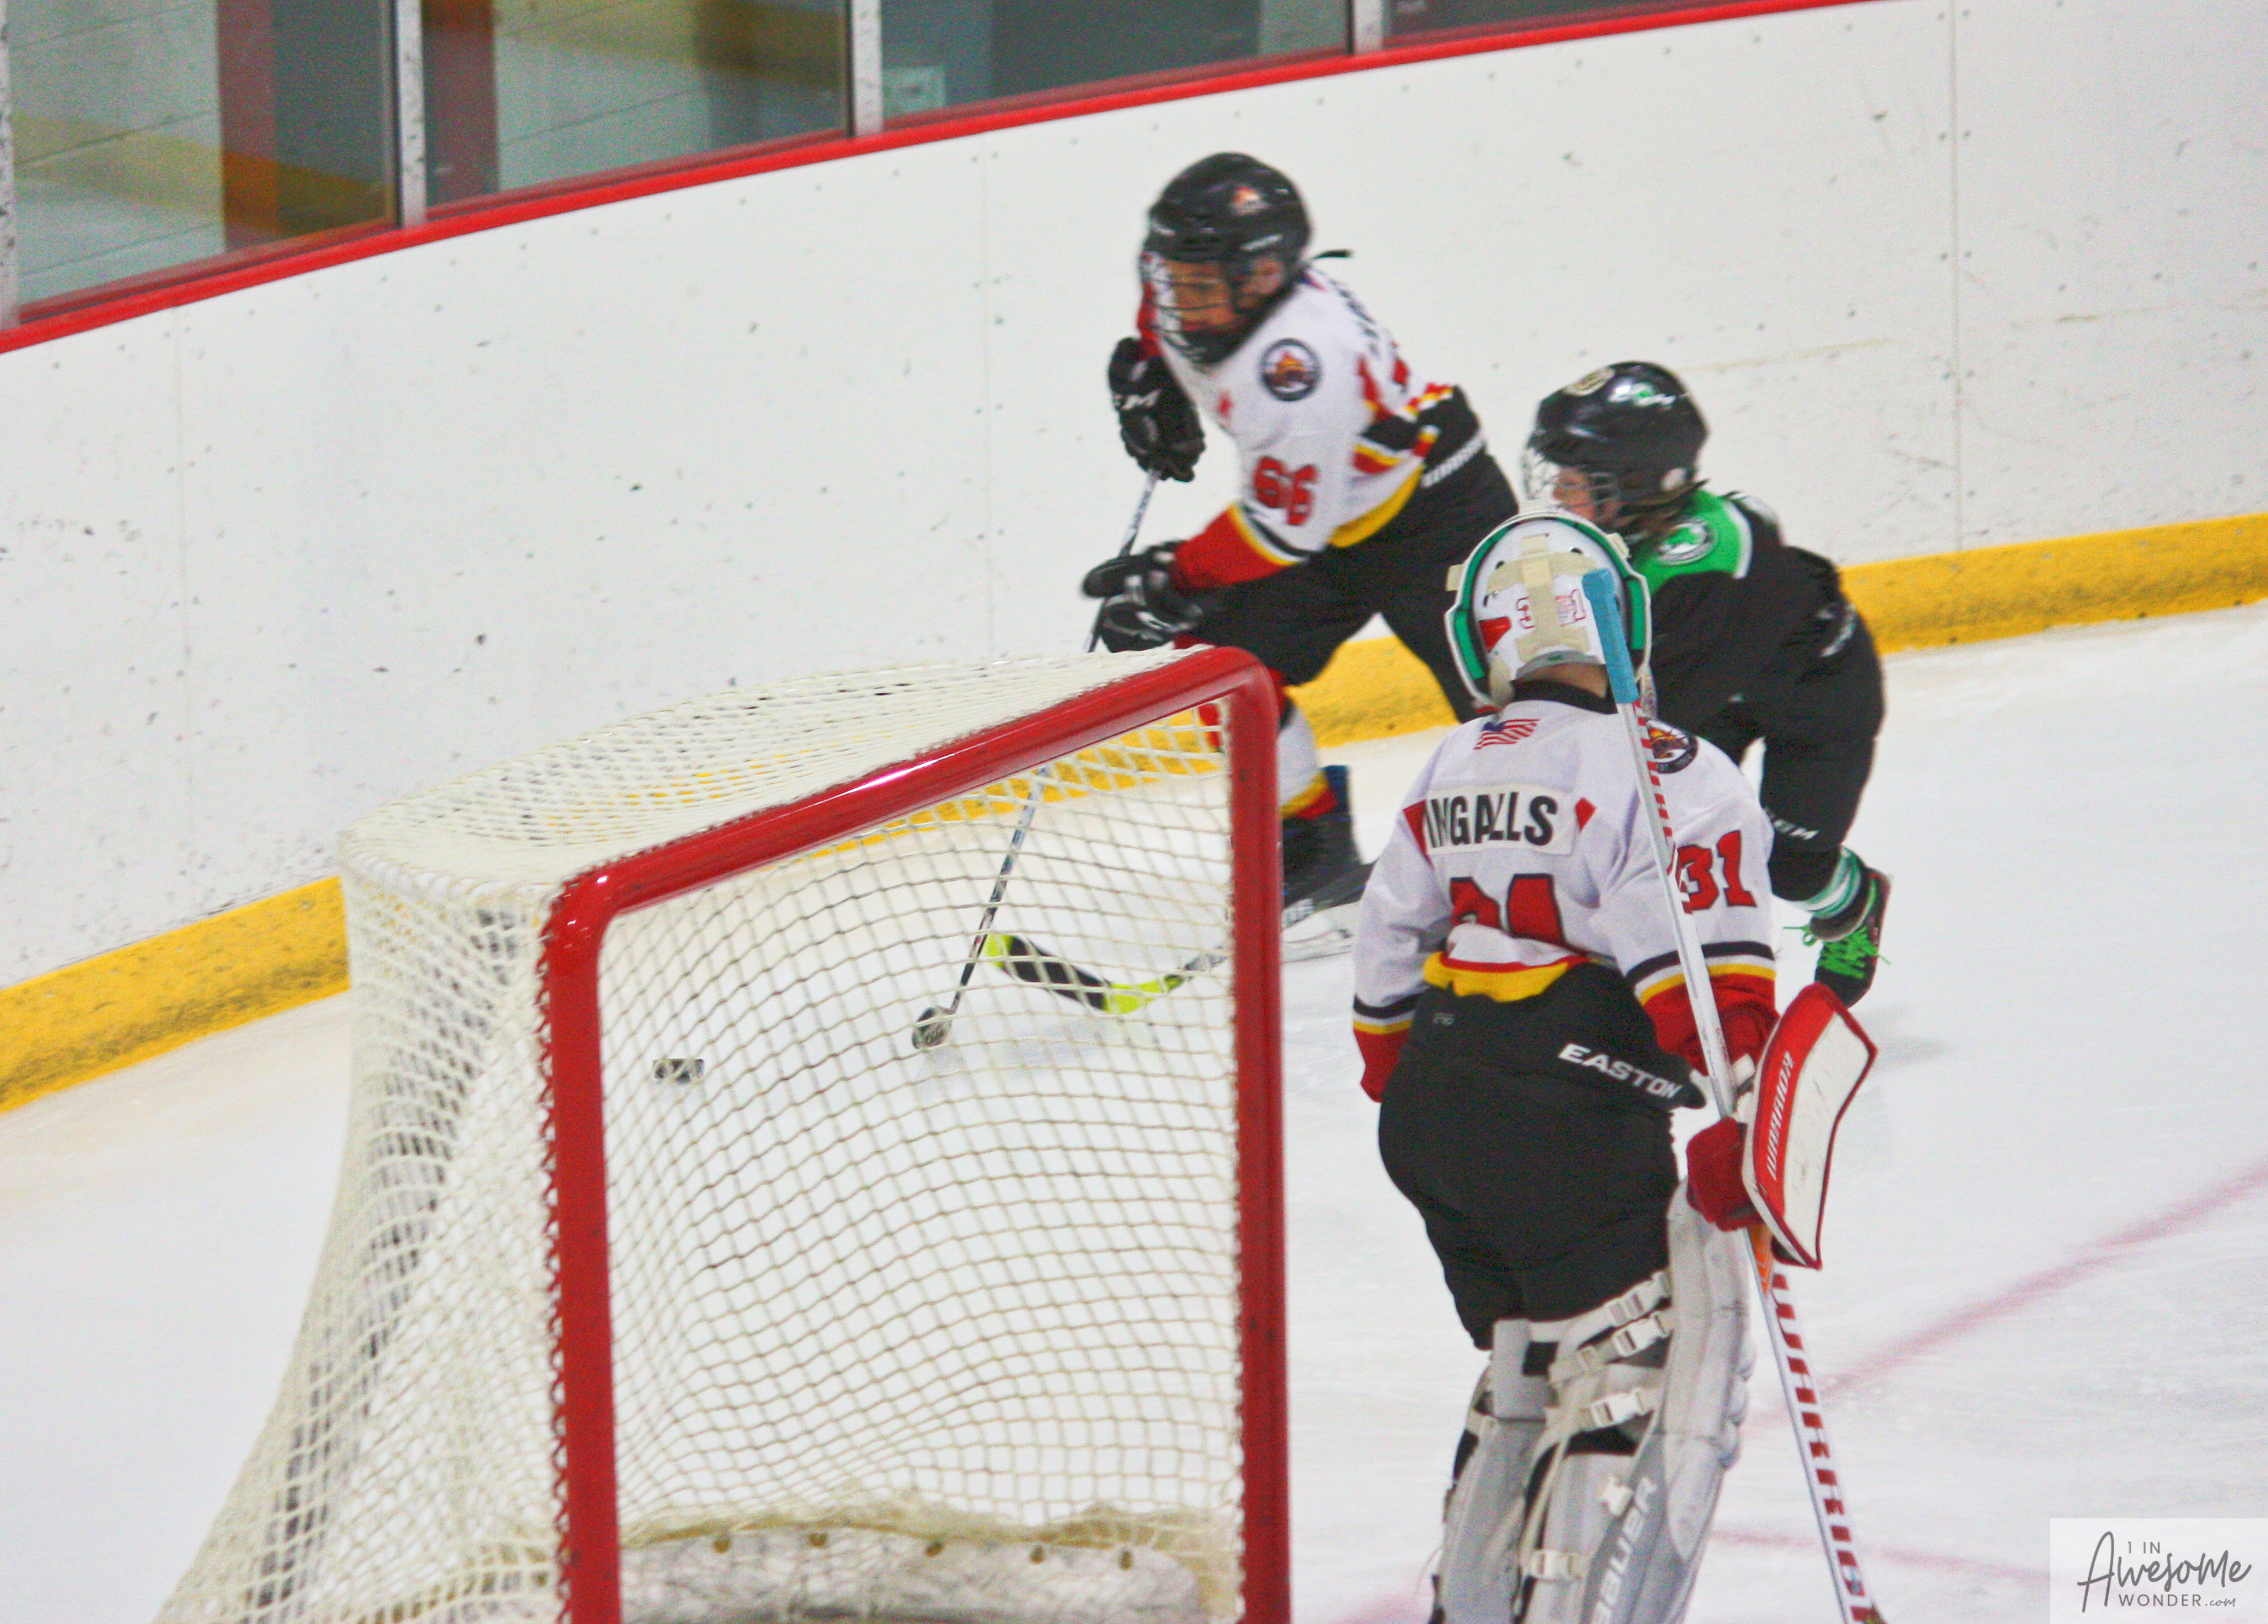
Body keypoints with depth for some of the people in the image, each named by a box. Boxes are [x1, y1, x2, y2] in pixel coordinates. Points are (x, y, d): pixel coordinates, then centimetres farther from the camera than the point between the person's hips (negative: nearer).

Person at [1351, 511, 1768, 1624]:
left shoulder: (1452, 772, 14)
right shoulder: (1660, 773, -9)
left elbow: (1387, 968, 21)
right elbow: (1704, 966, -19)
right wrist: (1735, 1124, -22)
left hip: (1432, 1118, 8)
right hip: (1571, 1125, -8)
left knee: (1530, 1368, 21)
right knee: (1653, 1373, -6)